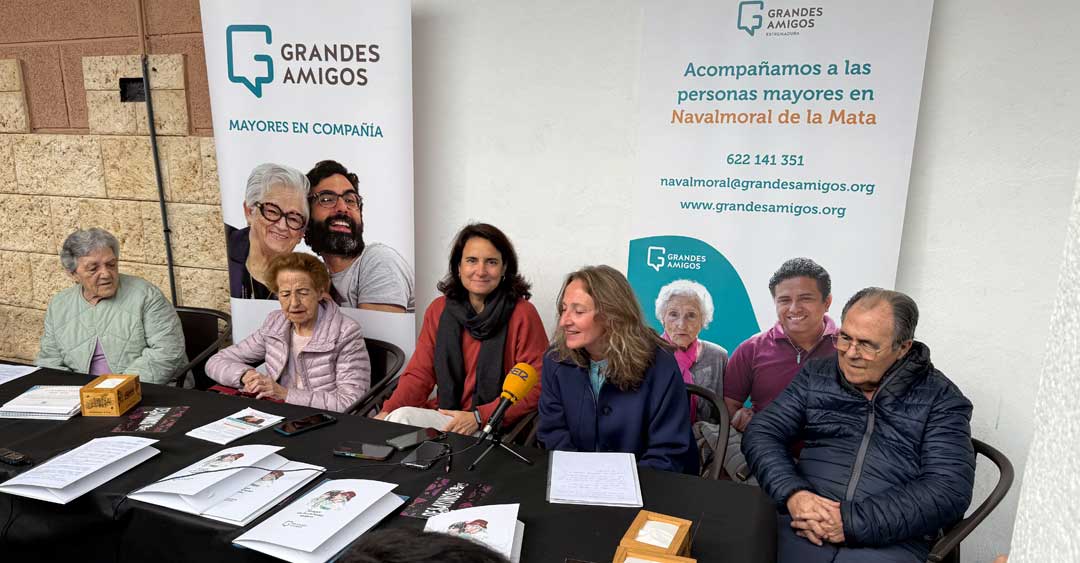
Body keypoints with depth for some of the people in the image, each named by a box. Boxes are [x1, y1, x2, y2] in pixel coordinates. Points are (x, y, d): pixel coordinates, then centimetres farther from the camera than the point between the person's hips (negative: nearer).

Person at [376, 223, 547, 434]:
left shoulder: (522, 314, -7)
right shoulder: (439, 310, 9)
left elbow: (536, 387, -9)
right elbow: (419, 374, 8)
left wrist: (478, 417, -18)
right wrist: (387, 412, -11)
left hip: (495, 425, -5)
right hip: (443, 415, 5)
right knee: (400, 416, -26)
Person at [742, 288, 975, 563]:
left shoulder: (942, 399, 6)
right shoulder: (816, 375, 14)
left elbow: (949, 491, -4)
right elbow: (762, 432, 9)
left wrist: (852, 522, -14)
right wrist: (792, 493, -11)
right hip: (802, 526, 2)